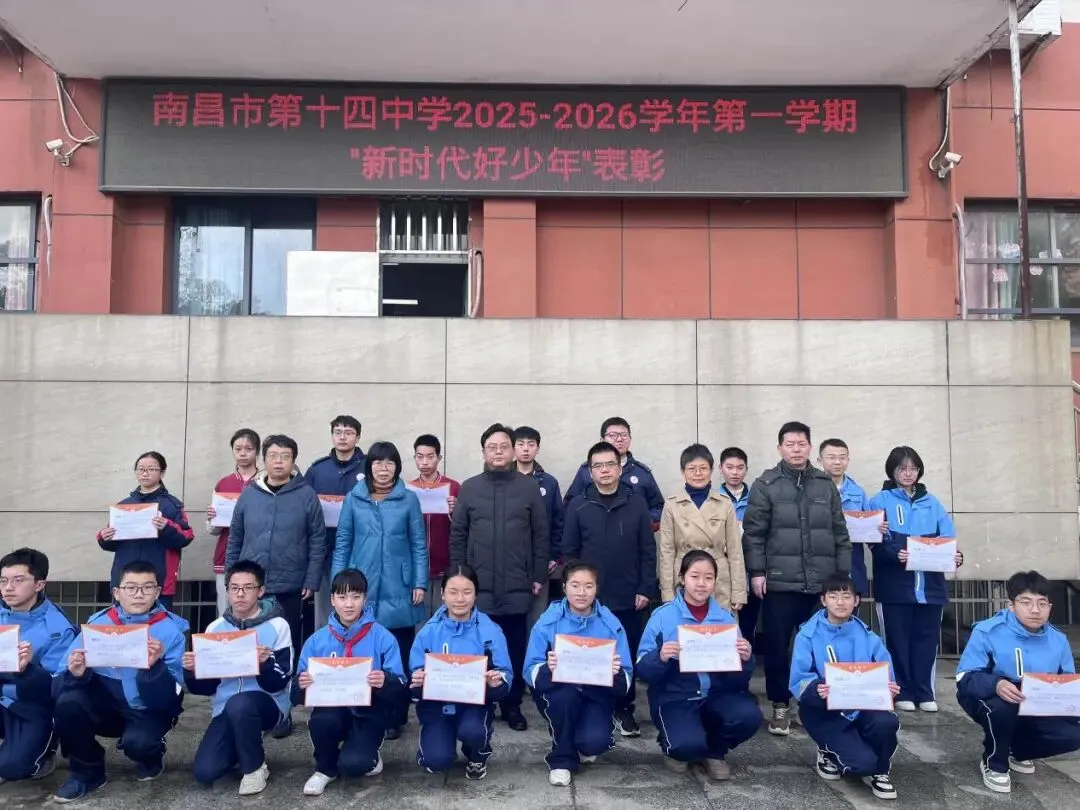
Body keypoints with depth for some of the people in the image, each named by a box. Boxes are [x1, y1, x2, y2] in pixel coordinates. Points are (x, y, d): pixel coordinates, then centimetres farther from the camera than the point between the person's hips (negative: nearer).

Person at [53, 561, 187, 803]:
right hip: (107, 704, 3)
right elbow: (59, 686, -6)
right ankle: (87, 772, 0)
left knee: (136, 742, -32)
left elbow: (169, 698, -18)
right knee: (68, 701, -24)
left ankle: (152, 757, 8)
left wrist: (155, 665, -36)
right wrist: (75, 673, -29)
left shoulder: (171, 631, -12)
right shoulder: (98, 623, -5)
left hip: (148, 711, -3)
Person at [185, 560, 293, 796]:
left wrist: (266, 663, -32)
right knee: (205, 772, -16)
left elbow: (278, 684, -12)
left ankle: (255, 767, -10)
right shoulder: (216, 628, 4)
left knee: (239, 704, -37)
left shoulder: (277, 626, -8)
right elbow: (205, 687, 6)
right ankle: (242, 749, 18)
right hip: (224, 710, 4)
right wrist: (192, 671, -15)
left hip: (267, 705, -4)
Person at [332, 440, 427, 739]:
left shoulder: (409, 499, 1)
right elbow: (342, 544, 6)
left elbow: (419, 545, 3)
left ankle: (395, 718, 17)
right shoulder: (353, 499, 3)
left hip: (398, 591, -1)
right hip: (362, 590, 1)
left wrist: (420, 583, -3)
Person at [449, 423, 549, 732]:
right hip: (478, 586, 0)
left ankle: (512, 705, 22)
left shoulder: (529, 487, 2)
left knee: (515, 648, 8)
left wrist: (539, 576, -1)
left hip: (517, 586, 0)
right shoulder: (469, 488, 4)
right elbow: (457, 536, 5)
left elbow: (541, 535, 3)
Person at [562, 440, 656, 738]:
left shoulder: (637, 504, 0)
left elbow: (648, 550, 1)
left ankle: (624, 710, 26)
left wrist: (646, 589, -4)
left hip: (629, 598, 1)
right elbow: (569, 552, 1)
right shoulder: (578, 506, -1)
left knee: (627, 656, 10)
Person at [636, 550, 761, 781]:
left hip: (716, 694, 3)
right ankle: (673, 747, 11)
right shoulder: (662, 616, -6)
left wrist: (745, 660, -18)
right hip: (674, 697, -3)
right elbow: (642, 670, -8)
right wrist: (660, 658, -28)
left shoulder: (726, 619, 3)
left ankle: (714, 750, 8)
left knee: (749, 715, -25)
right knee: (688, 743, -30)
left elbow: (738, 679, 4)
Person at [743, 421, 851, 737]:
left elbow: (840, 533, 12)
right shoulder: (765, 485, -1)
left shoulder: (826, 485, 9)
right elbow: (753, 533, -3)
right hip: (780, 583, -3)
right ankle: (780, 707, 17)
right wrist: (756, 572, -8)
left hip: (822, 584, 3)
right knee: (777, 647, 3)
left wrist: (844, 574, 8)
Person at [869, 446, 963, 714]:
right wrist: (896, 554, -25)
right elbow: (876, 543, -7)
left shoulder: (932, 503, 13)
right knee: (898, 639, 3)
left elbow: (948, 538, 7)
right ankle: (903, 692, 13)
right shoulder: (880, 501, 1)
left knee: (926, 639, 7)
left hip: (930, 585, 3)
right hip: (895, 585, -3)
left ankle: (925, 692, 18)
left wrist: (955, 555, -13)